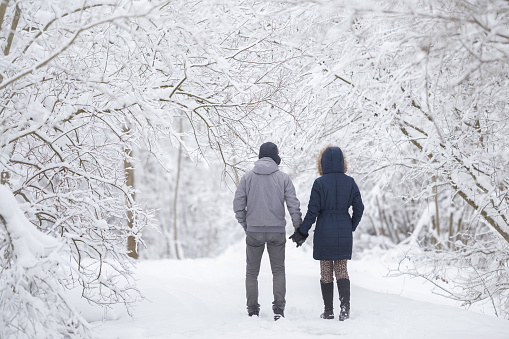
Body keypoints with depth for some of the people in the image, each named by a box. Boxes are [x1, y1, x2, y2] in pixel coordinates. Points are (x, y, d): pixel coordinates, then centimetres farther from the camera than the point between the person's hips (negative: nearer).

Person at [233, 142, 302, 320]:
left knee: (252, 272, 11)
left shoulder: (247, 177, 1)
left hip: (253, 231, 0)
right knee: (278, 270, 10)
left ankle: (253, 311, 9)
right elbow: (293, 205, -3)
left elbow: (238, 205, 0)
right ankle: (279, 307, -2)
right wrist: (299, 228, 5)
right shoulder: (283, 178, -1)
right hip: (277, 231, 0)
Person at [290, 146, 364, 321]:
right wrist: (351, 227, 13)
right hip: (344, 233, 3)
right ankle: (345, 306, -7)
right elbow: (359, 207, 0)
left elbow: (312, 211, -11)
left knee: (326, 272, 7)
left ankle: (328, 311, 11)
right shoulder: (349, 182, 0)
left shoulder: (319, 183, -10)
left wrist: (302, 232, -2)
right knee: (342, 270, 11)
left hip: (324, 233, -3)